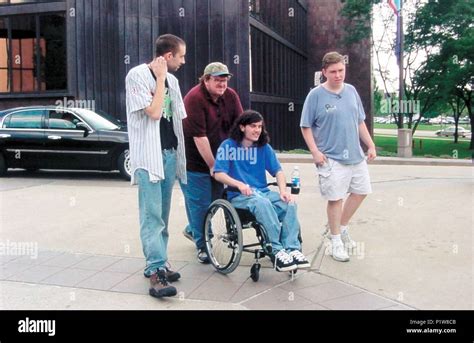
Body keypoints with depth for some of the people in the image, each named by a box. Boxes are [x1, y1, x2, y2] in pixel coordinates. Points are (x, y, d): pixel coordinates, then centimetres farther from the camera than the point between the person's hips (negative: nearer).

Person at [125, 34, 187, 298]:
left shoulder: (171, 79, 15)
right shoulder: (137, 75, -6)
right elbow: (153, 112, -16)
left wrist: (180, 152, 12)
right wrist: (161, 79, -8)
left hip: (170, 153, 7)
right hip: (148, 155, -7)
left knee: (162, 215, 10)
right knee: (152, 215, -10)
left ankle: (157, 263, 18)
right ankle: (156, 272, -10)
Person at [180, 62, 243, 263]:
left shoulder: (231, 96, 0)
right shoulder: (194, 99, -19)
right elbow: (199, 136, -21)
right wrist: (212, 165, -17)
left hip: (218, 159, 6)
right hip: (195, 162, -6)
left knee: (214, 199, 12)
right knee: (200, 203, -1)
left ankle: (192, 230, 38)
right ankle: (202, 245, 19)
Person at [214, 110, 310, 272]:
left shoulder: (264, 147, 14)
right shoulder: (228, 146, 1)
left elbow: (278, 171, 8)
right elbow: (218, 174, -7)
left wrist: (283, 190, -11)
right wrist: (239, 184, -23)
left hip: (263, 192, 4)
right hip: (239, 196, -4)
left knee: (289, 203, -25)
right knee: (262, 203, -37)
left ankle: (292, 248, -27)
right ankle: (277, 251, -33)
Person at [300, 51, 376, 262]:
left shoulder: (351, 91, 8)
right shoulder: (316, 95, -9)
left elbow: (360, 122, 15)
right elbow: (306, 127, -6)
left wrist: (370, 145, 11)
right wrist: (315, 151, -15)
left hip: (356, 155, 6)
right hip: (332, 159, -6)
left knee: (361, 191, 14)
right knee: (336, 198, 0)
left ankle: (342, 228, 34)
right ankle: (336, 241, 17)